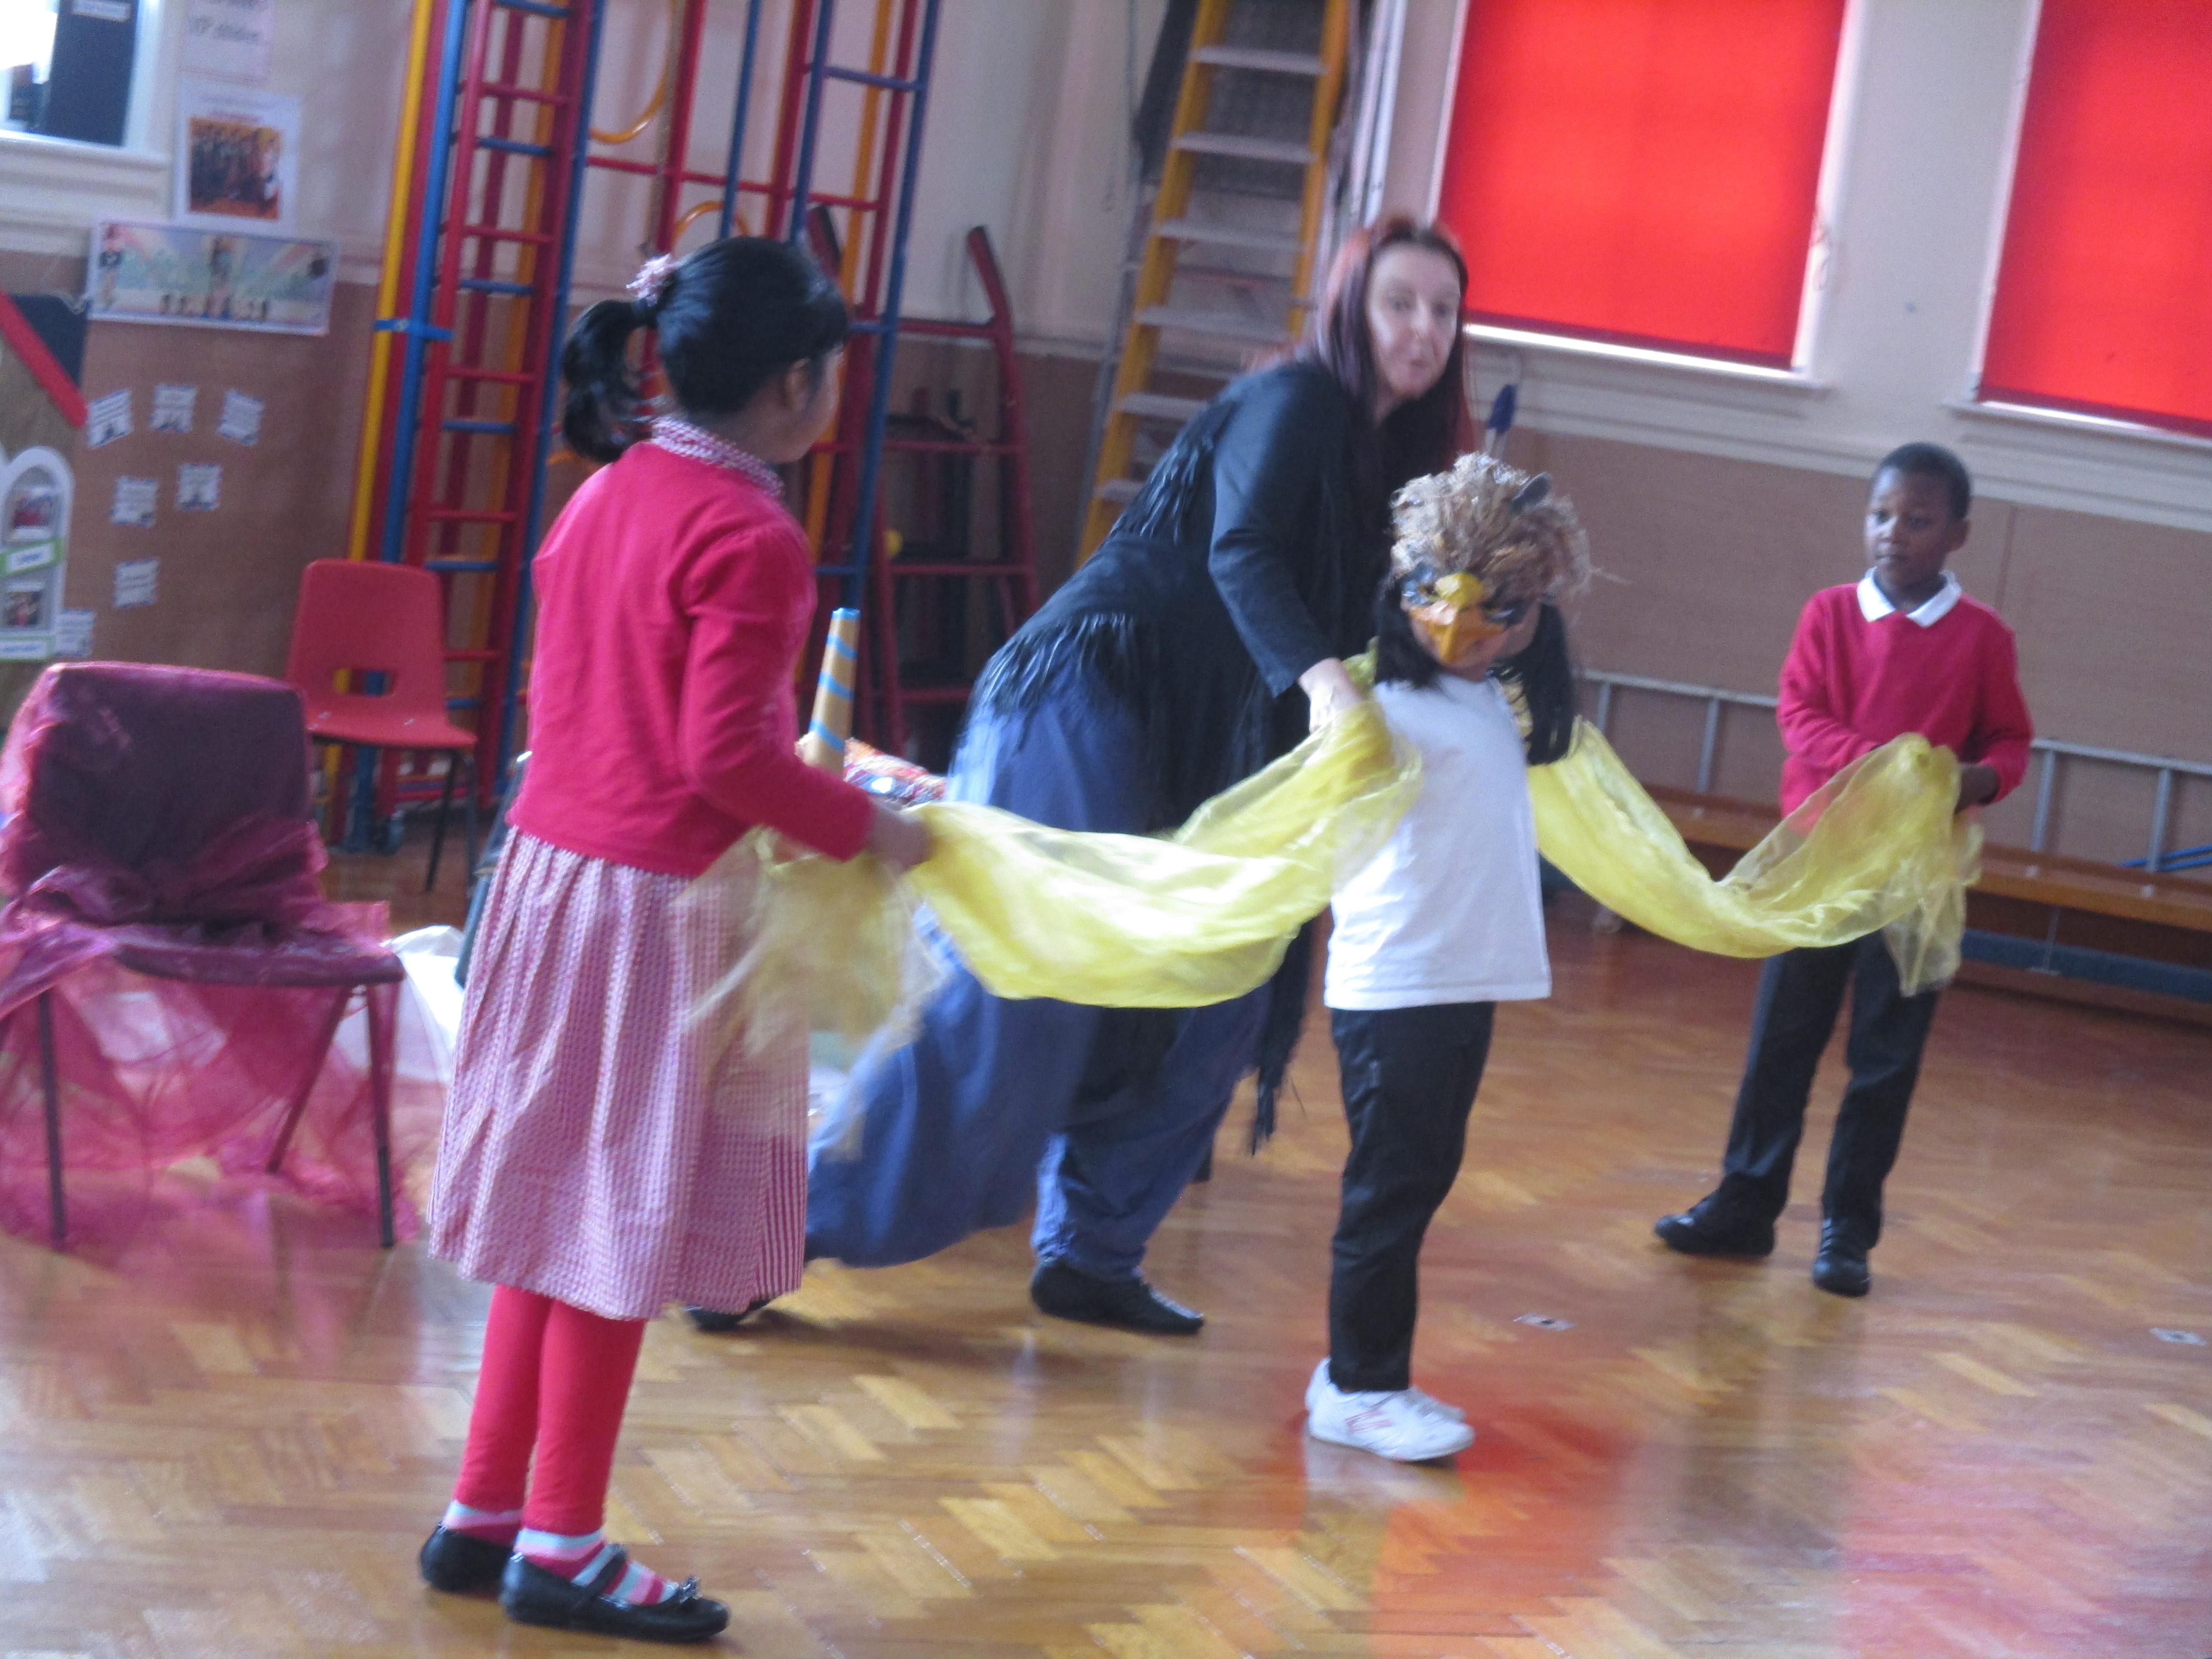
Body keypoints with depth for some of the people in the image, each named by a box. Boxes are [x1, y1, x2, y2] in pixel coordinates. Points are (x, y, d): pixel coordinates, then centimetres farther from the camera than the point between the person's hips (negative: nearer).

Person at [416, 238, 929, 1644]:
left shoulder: (609, 492, 9)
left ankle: (485, 1516, 23)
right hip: (660, 904, -9)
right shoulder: (750, 536, -17)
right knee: (623, 1217, 2)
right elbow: (728, 753, -22)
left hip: (555, 870, 9)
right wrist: (866, 827, -9)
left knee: (562, 1207, 16)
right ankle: (562, 1547, 12)